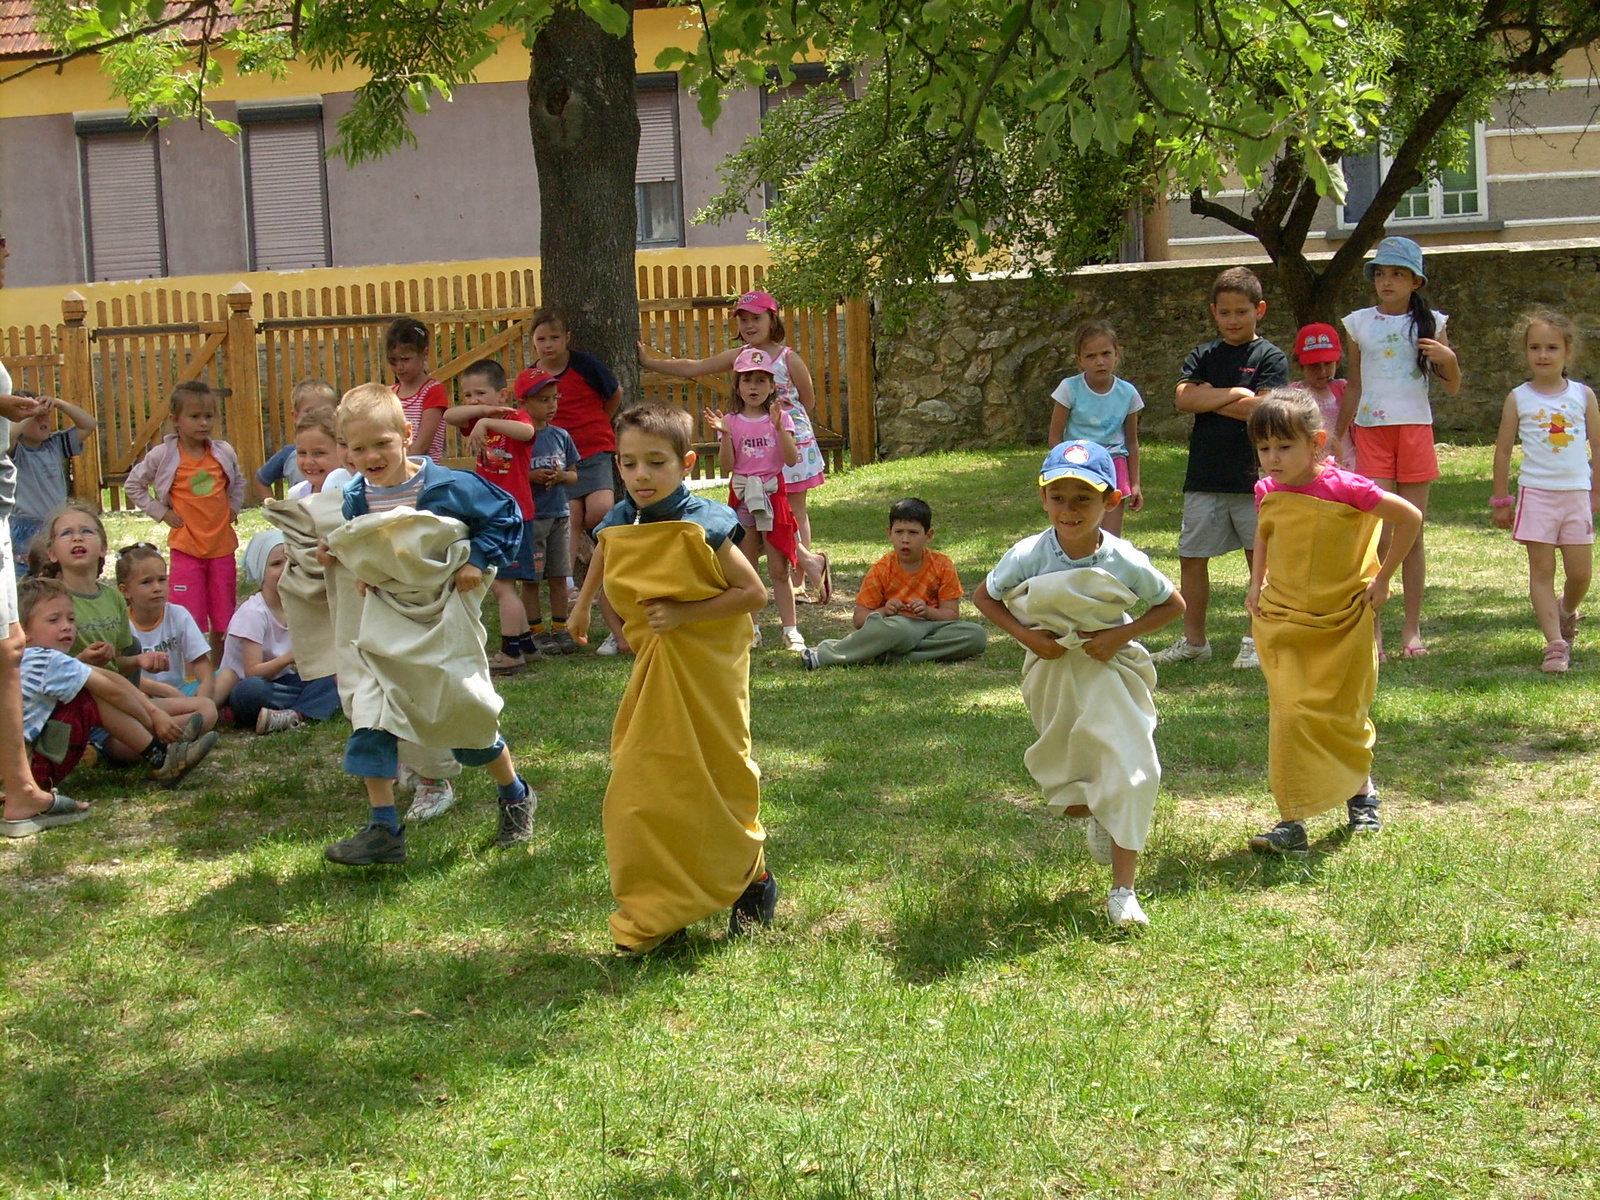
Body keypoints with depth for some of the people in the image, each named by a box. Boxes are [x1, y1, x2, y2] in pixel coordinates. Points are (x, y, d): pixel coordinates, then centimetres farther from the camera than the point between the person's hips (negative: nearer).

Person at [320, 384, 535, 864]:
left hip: (445, 621, -4)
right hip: (386, 622, 4)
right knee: (370, 720, -6)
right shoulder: (357, 499, -1)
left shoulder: (447, 486, -15)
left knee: (467, 714, 5)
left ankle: (516, 798, 31)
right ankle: (383, 831, 0)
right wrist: (351, 562, -3)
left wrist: (478, 560, -13)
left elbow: (505, 515, -4)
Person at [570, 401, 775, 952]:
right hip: (651, 669, 5)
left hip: (707, 667, -5)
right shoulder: (618, 525, -1)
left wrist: (684, 614, -21)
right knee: (641, 788, 3)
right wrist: (581, 608, 39)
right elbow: (602, 560, 24)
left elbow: (754, 592, -16)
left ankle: (753, 882, 27)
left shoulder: (704, 525, -18)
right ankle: (654, 917, 12)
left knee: (717, 778, 5)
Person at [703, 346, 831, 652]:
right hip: (742, 497, 1)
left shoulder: (780, 418, 1)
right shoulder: (731, 421, 2)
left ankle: (791, 630, 4)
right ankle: (750, 630, 11)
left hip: (773, 494, -1)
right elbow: (727, 465, -5)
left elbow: (791, 458, -10)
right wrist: (724, 434, -18)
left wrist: (779, 427, -21)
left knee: (779, 569, 0)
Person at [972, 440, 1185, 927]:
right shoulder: (1028, 556, -18)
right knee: (1065, 790, 14)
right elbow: (984, 596, -2)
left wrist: (1122, 634, -18)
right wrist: (1026, 635, -16)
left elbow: (1173, 604, -4)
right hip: (1052, 669, 2)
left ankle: (1123, 890, -2)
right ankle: (1096, 816, 53)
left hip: (1111, 668, -2)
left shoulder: (1125, 562, -19)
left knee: (1130, 772, -13)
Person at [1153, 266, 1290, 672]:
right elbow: (1184, 398, -5)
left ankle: (1255, 640, 13)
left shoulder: (1270, 357, -1)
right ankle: (1193, 641, 15)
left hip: (1254, 475, -4)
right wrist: (1232, 394, -12)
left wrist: (1208, 399, -7)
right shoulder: (1203, 357, 10)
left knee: (1261, 558, 3)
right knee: (1192, 558, 5)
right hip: (1204, 477, 4)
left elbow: (1260, 409, -15)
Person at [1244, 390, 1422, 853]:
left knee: (1343, 716, 9)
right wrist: (1256, 583, 8)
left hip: (1344, 622, -3)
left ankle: (1361, 790, 37)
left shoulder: (1344, 488, -18)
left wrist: (1382, 579, -6)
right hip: (1283, 623, 3)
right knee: (1291, 716, -4)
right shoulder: (1268, 493, -3)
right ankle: (1293, 822, -3)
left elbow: (1410, 517, -8)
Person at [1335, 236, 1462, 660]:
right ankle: (1372, 630, -4)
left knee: (1412, 533, 4)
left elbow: (1452, 388, 8)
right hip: (1371, 431, 0)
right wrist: (1337, 438, 12)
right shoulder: (1359, 323, 7)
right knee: (1376, 535, -7)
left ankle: (1412, 629, 10)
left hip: (1415, 430, 0)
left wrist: (1448, 359, -12)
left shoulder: (1429, 323, 5)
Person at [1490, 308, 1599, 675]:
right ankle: (1556, 644, -3)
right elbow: (1503, 450, 5)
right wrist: (1501, 499, 6)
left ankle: (1566, 614, 34)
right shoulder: (1519, 398, 0)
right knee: (1542, 569, -4)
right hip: (1536, 493, -1)